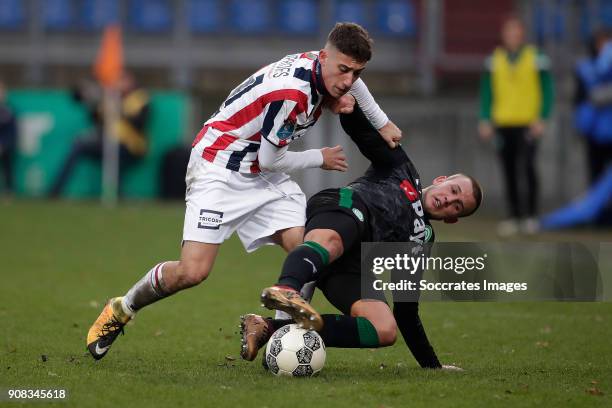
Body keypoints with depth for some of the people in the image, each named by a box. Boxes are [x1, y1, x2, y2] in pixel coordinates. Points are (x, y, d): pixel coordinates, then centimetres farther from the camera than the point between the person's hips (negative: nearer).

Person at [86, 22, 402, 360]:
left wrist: (382, 123, 20)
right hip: (220, 167, -8)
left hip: (265, 178, 8)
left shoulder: (325, 67, -3)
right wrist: (320, 159, -3)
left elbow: (351, 82, 25)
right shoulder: (290, 92, -29)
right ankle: (119, 311, 6)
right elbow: (270, 160, -18)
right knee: (193, 271, -19)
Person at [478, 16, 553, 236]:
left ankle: (530, 216, -9)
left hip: (528, 125, -3)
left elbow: (547, 91, 3)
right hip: (503, 124, 3)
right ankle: (514, 217, 9)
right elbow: (487, 92, 14)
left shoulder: (537, 59, 2)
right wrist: (485, 120, 5)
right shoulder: (494, 61, 9)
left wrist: (541, 119, -6)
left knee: (526, 167, -15)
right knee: (509, 172, 3)